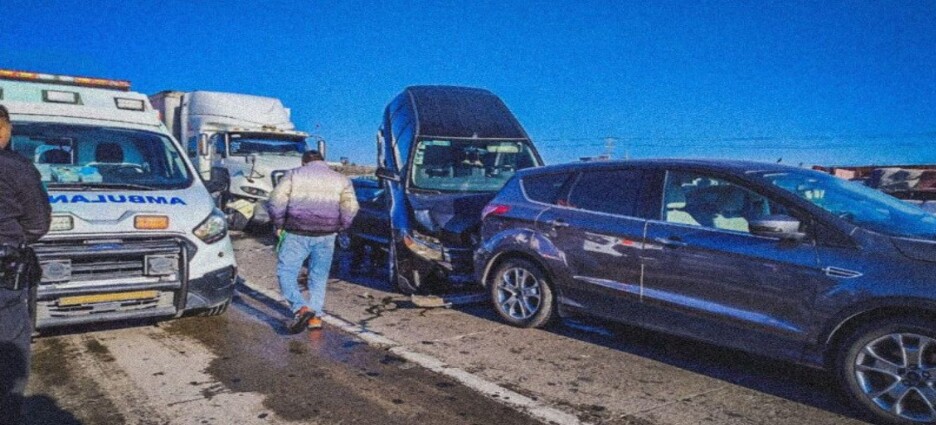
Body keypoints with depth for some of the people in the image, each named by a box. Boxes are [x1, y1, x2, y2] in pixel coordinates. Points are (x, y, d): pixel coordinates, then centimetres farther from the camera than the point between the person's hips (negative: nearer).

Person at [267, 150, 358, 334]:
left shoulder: (294, 174, 7)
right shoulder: (341, 179, 11)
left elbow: (276, 201, -3)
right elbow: (351, 207, 0)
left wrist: (279, 225, 8)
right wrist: (338, 228, 10)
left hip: (297, 234, -2)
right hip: (326, 236, 3)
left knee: (286, 273, 4)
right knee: (319, 277, 15)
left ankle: (301, 308, -14)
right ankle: (316, 316, 14)